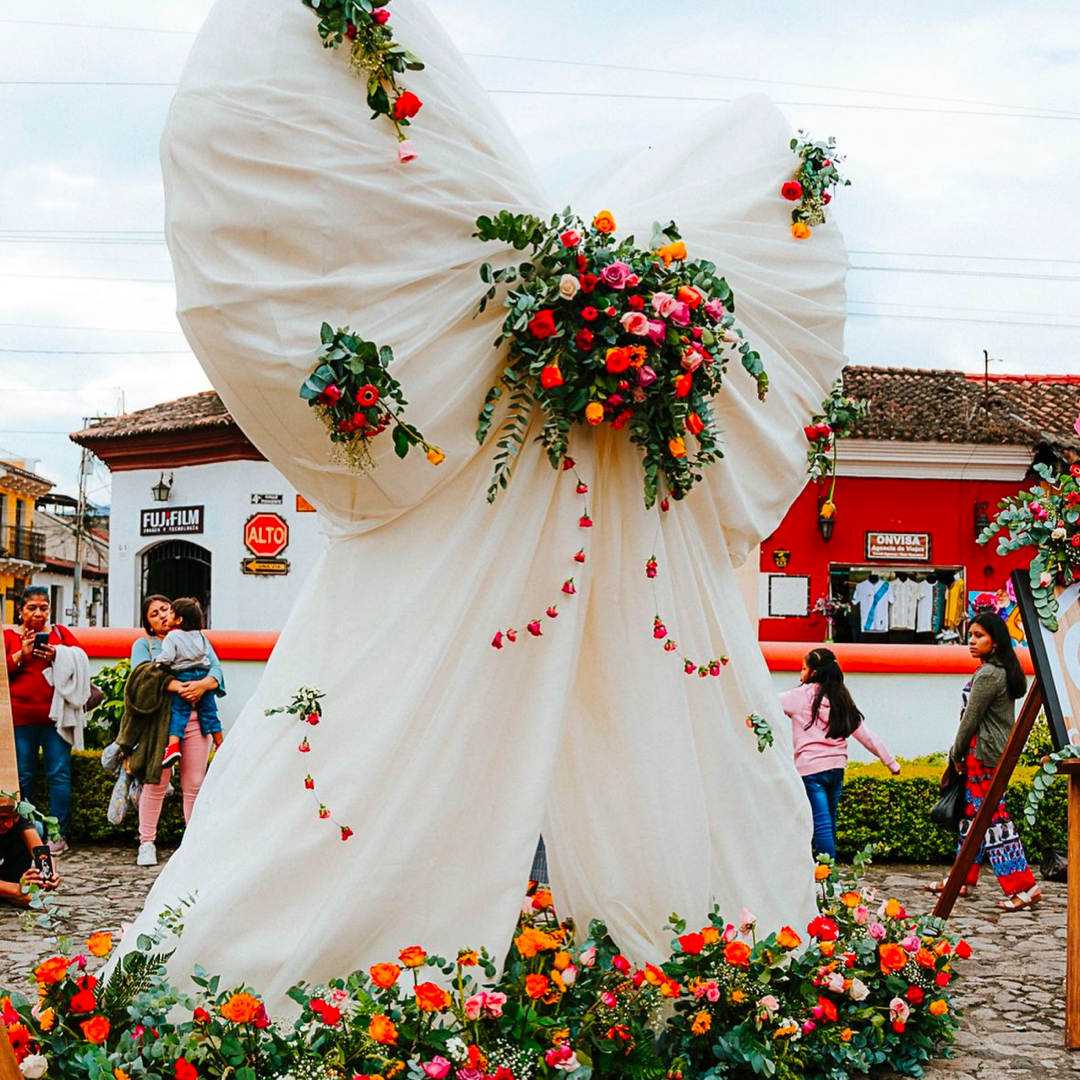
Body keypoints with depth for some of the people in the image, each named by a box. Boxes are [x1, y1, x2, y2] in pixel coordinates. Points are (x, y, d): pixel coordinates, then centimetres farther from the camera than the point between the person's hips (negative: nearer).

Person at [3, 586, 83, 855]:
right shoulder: (8, 635, 10)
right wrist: (21, 654, -11)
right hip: (20, 718, 0)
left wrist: (57, 657, -10)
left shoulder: (60, 633, 12)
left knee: (59, 773, -4)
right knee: (23, 776, 3)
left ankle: (59, 834, 1)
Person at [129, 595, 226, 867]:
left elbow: (217, 670, 6)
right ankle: (147, 842, 6)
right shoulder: (143, 645, 13)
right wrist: (176, 687, -22)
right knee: (156, 784, -4)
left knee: (194, 784, 1)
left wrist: (203, 684, -17)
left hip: (195, 717, 2)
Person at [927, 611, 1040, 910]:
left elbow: (970, 718, -15)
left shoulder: (987, 675, -18)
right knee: (973, 812, 15)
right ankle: (963, 880, 24)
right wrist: (963, 753, 15)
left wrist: (957, 754, -2)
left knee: (992, 817, -9)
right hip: (999, 751, 10)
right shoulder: (1005, 672, 14)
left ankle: (1023, 887, -9)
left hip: (984, 753, -10)